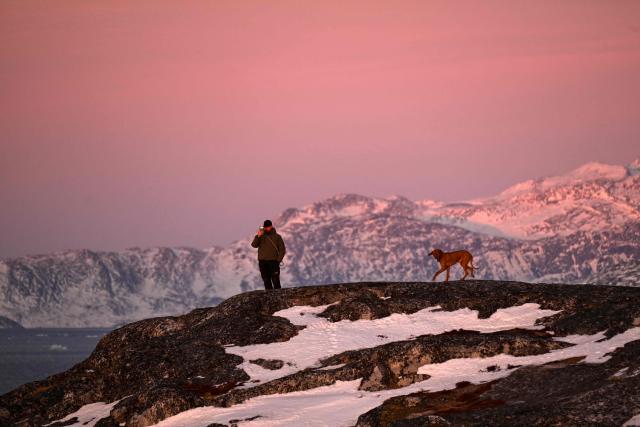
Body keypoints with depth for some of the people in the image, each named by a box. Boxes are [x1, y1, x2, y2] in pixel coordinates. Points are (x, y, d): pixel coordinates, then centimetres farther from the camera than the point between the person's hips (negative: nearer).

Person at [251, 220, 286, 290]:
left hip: (273, 261, -2)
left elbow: (282, 250, 7)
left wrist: (278, 260, -4)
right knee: (266, 281, 2)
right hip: (262, 262, 2)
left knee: (275, 281, -8)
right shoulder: (261, 237, 12)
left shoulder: (277, 237, 7)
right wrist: (258, 236, -18)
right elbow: (254, 245, -3)